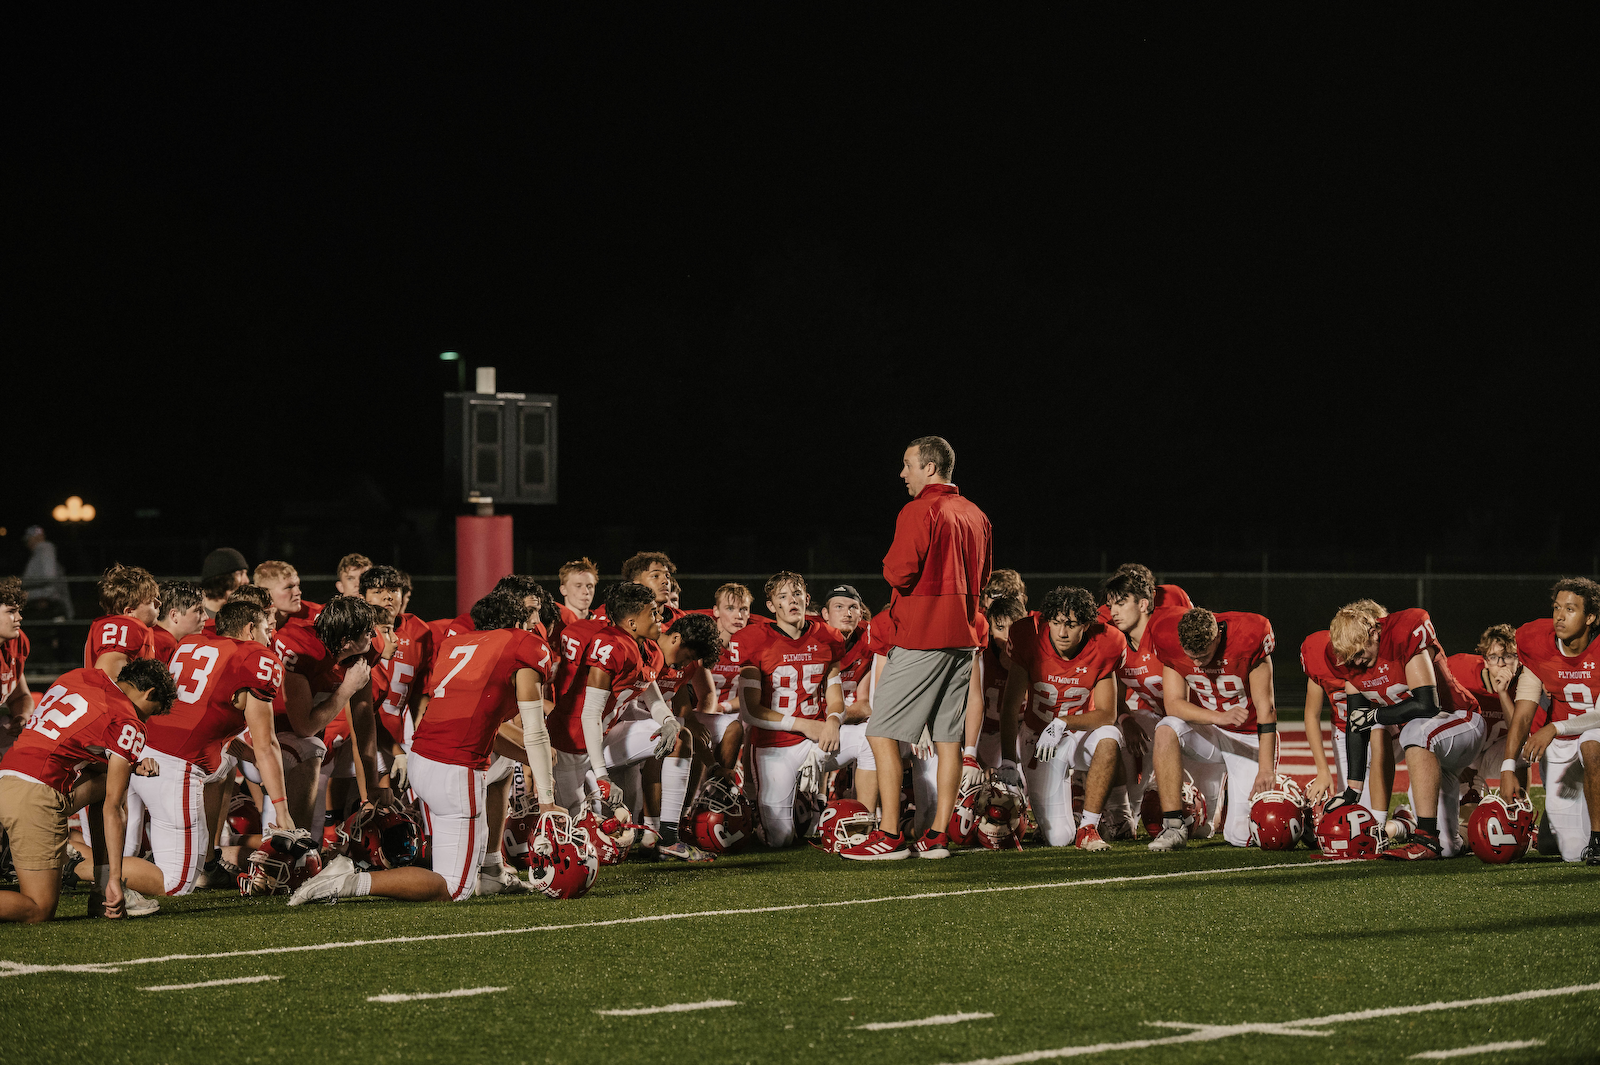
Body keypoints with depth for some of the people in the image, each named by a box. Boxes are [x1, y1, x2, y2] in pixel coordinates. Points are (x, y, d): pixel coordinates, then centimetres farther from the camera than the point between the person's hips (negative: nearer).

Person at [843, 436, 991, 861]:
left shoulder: (919, 512, -12)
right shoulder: (975, 516, 13)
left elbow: (900, 572, -17)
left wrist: (890, 566, 3)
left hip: (921, 636, -8)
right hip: (963, 635, 8)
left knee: (882, 733, -2)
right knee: (948, 737, 9)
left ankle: (890, 836, -7)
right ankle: (937, 835, 8)